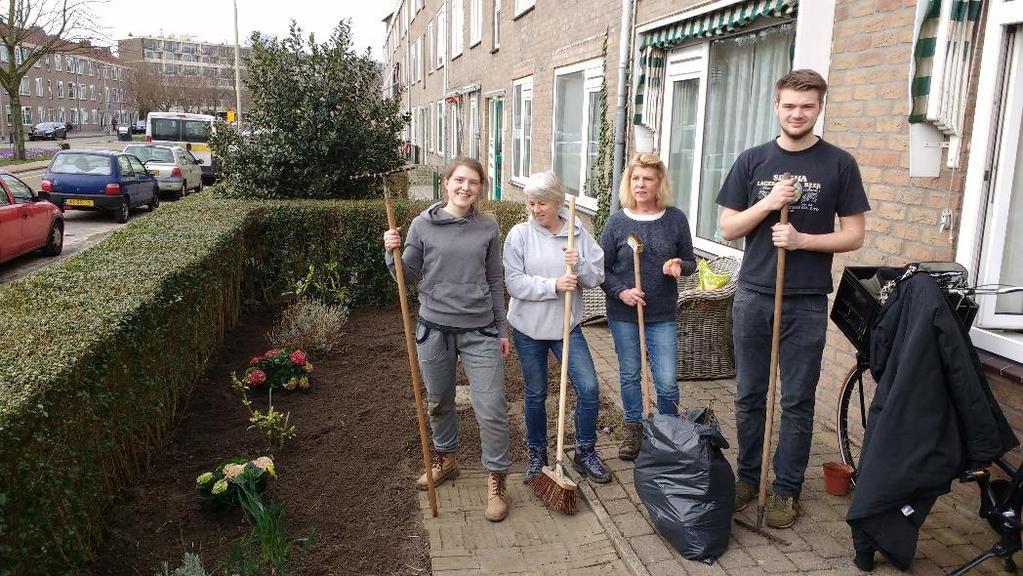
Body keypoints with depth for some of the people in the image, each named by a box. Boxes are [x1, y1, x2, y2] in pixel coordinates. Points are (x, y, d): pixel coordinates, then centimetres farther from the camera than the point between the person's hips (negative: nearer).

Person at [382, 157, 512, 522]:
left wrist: (502, 330, 8)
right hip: (434, 327, 1)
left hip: (479, 330, 0)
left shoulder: (488, 228, 1)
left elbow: (495, 283, 7)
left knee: (491, 410, -3)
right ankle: (445, 459, 43)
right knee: (439, 403, 18)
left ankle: (496, 482, 15)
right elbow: (408, 276, 3)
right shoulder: (423, 224, -2)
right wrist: (392, 253, -16)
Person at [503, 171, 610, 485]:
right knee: (535, 394, 11)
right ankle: (536, 455, 30)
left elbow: (597, 277, -1)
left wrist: (580, 265, -21)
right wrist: (553, 285, -23)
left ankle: (585, 453, 18)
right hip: (529, 328, -1)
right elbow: (514, 282, -14)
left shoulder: (578, 233, -2)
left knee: (589, 388, -3)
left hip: (567, 325, 1)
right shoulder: (520, 235, -7)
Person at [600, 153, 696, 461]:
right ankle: (633, 430, 34)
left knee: (667, 381, 1)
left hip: (663, 316, 0)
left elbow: (691, 262, 6)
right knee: (629, 375, 14)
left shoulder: (675, 219, -4)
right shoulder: (617, 221, -5)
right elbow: (602, 268, 0)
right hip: (623, 314, 1)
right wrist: (620, 291, -16)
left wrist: (679, 267, -16)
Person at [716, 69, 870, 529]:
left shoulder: (839, 164, 0)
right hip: (753, 297, 2)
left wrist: (802, 239, -16)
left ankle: (786, 489, 21)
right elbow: (727, 228, 4)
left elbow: (853, 235, 0)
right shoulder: (752, 161, 5)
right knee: (749, 397, 11)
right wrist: (768, 203, -13)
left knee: (797, 402, 7)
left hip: (807, 303, -2)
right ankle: (749, 475, 27)